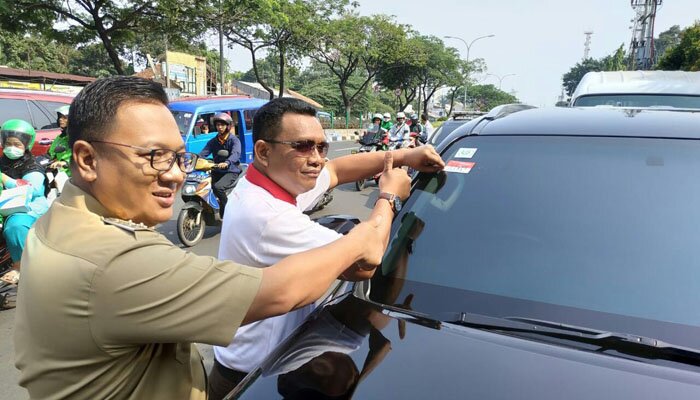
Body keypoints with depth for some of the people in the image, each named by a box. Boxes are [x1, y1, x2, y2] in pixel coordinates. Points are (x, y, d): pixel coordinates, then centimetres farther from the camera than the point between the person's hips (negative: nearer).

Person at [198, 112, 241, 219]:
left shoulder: (234, 140, -4)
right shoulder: (213, 141, 14)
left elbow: (236, 154, -24)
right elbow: (203, 153, 1)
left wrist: (226, 163, -44)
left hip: (231, 171, -7)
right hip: (217, 171, 7)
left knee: (218, 187, -30)